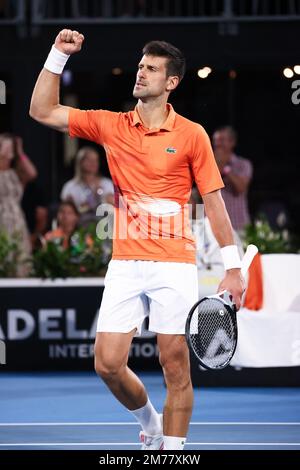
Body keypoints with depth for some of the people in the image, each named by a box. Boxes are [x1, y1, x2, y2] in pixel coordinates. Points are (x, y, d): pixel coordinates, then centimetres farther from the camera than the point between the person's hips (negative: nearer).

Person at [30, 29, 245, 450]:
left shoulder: (191, 135, 0)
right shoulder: (111, 126, 8)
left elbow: (214, 201, 1)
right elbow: (42, 111, 8)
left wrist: (233, 266, -3)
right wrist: (58, 55, 0)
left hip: (174, 266, -3)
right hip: (125, 264, 3)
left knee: (175, 366, -2)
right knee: (108, 364, -1)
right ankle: (150, 423, 25)